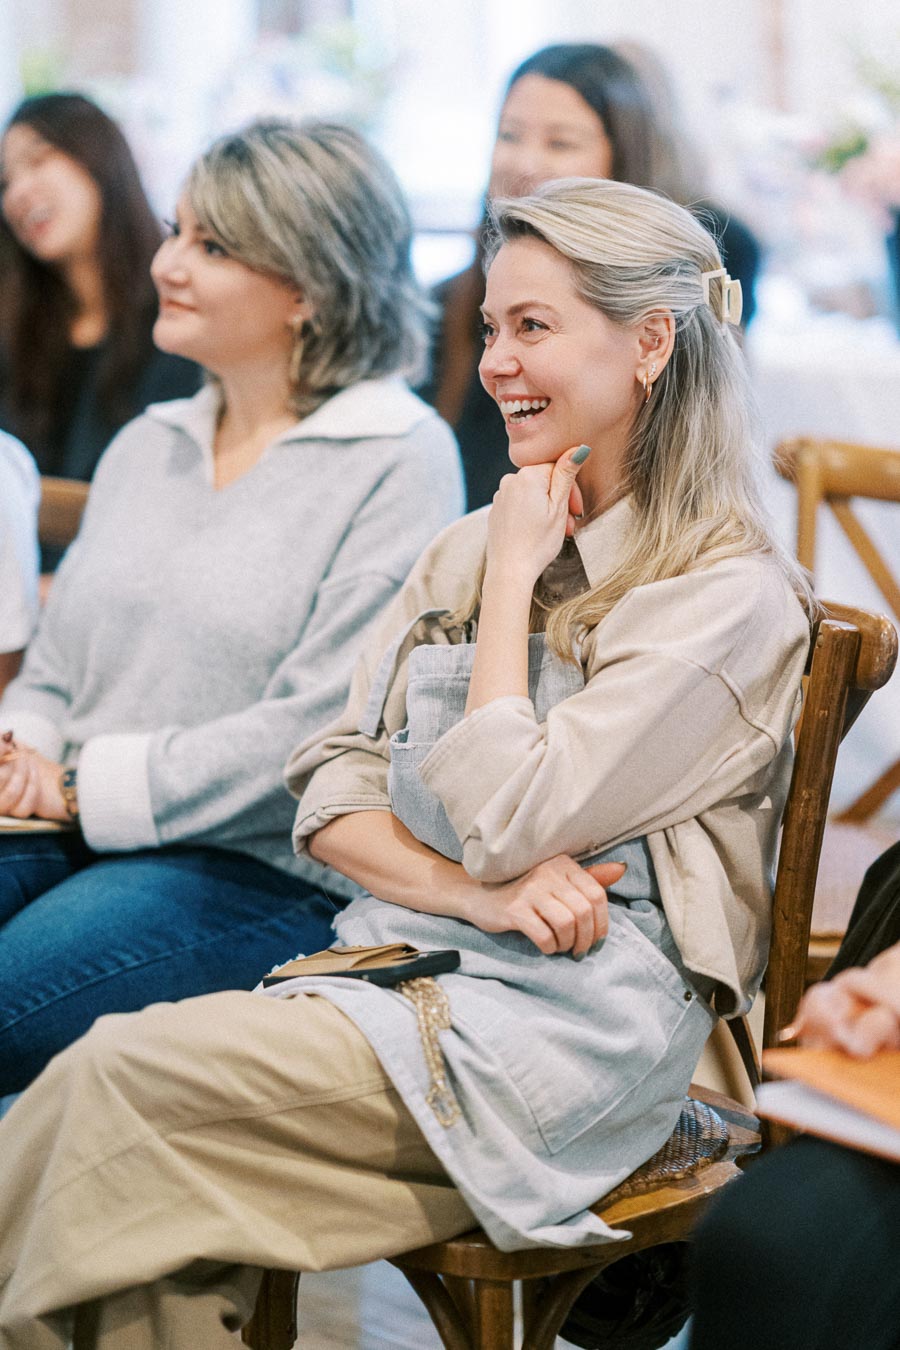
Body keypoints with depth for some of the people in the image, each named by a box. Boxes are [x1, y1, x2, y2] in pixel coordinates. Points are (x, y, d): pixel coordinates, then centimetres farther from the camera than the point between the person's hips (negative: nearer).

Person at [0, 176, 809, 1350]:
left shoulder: (729, 596, -7)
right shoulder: (464, 550, 16)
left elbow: (503, 826, -15)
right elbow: (331, 792, 10)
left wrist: (516, 573, -5)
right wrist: (475, 893, -10)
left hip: (565, 1012, -6)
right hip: (403, 951, 6)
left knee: (124, 1078, -21)